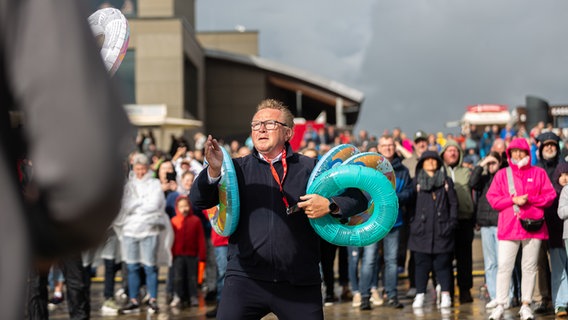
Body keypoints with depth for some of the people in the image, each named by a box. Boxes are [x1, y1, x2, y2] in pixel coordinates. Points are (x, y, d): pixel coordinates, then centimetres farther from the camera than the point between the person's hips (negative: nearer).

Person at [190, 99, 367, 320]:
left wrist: (330, 205, -13)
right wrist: (214, 171, -21)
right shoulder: (239, 168, 10)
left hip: (300, 283, 0)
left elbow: (358, 197, 8)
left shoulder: (310, 168, 8)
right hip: (246, 278, 0)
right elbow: (199, 200, -2)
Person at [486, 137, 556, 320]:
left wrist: (530, 199, -10)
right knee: (504, 266, -5)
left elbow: (550, 196, 4)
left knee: (530, 267, 3)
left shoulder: (539, 173, 10)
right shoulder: (502, 174, 11)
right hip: (508, 228, 0)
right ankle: (500, 305, 0)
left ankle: (526, 305, 9)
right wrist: (513, 199, -10)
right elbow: (492, 198, 3)